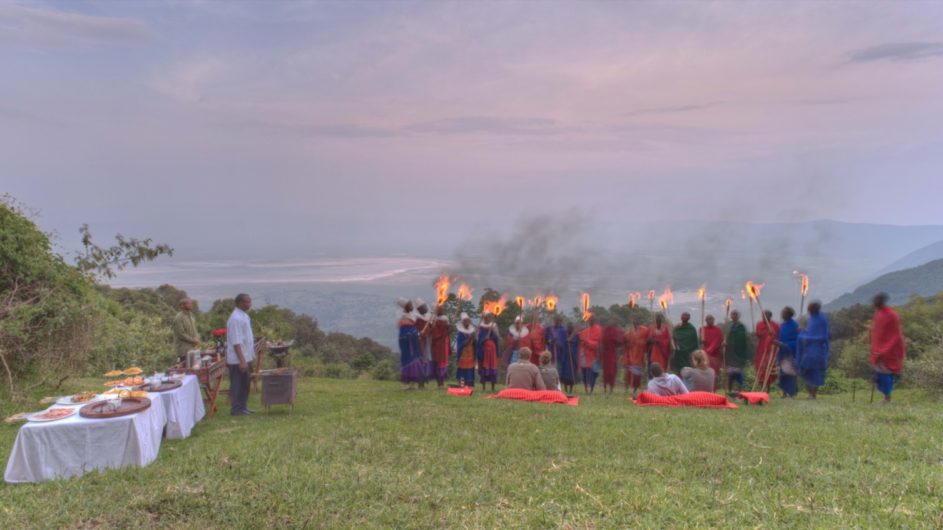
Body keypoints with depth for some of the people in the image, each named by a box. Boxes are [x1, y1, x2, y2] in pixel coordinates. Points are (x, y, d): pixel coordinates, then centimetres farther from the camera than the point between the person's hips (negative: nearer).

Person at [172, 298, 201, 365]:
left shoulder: (191, 315, 12)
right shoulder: (179, 318, -14)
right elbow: (181, 334, -17)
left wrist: (197, 339, 1)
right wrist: (193, 340, -13)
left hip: (192, 347, 8)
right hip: (183, 349, -8)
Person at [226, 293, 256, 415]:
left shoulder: (244, 316, 11)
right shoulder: (236, 319, -19)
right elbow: (236, 342, -23)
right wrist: (242, 360, -24)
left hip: (246, 358, 9)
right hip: (238, 360, -9)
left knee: (244, 384, 16)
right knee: (237, 385, 0)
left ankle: (243, 407, 25)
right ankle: (236, 409, 9)